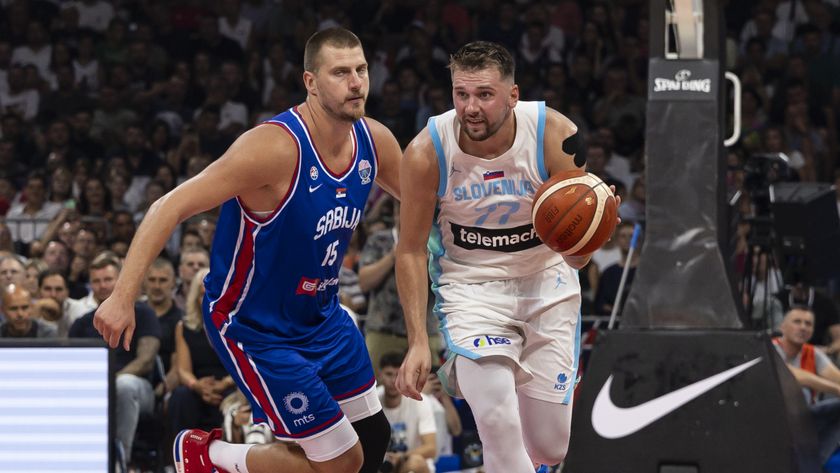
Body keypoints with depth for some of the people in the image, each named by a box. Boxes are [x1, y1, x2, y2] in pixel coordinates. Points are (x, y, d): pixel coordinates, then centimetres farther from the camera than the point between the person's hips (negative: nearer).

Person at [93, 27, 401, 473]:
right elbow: (171, 207, -29)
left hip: (319, 314, 8)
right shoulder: (275, 147, -29)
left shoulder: (374, 141, -7)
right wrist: (123, 296, -36)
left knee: (371, 436, 14)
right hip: (254, 325, -8)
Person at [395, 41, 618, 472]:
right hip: (471, 285, -2)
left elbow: (575, 258, -16)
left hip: (546, 279, 2)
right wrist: (418, 343, -10)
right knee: (500, 426, -26)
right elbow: (411, 250, -6)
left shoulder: (556, 135, -21)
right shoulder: (426, 153, -21)